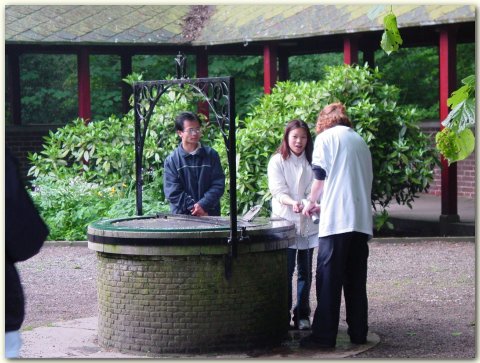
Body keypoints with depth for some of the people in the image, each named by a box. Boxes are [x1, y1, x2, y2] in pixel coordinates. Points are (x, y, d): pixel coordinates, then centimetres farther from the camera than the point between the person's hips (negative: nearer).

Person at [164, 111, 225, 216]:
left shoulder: (211, 155, 7)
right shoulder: (171, 160, 2)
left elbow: (218, 184, 1)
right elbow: (173, 192, -3)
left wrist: (203, 204, -12)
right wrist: (194, 207, -13)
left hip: (210, 215, 1)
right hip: (182, 215, -1)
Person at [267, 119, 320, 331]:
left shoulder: (311, 162, 11)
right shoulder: (277, 161, 2)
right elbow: (278, 191, -8)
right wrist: (292, 203, -28)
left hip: (308, 224, 3)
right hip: (285, 222, -3)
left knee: (305, 271, 6)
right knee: (286, 271, -6)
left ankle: (302, 315, 12)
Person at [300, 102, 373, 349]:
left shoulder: (325, 137, 3)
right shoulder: (360, 141, 19)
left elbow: (320, 176, -2)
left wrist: (311, 202, 15)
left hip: (337, 218, -6)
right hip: (362, 219, 6)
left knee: (329, 278, -2)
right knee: (356, 279, 10)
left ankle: (324, 336, -2)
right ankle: (358, 333, 12)